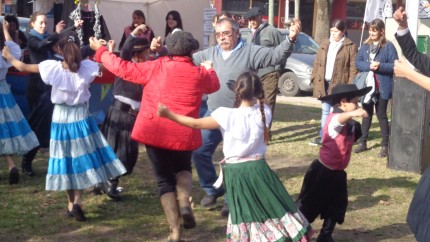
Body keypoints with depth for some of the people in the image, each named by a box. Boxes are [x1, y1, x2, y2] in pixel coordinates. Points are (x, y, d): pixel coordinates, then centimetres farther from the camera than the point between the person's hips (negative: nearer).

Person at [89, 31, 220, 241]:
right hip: (183, 134, 1)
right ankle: (184, 202, -2)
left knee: (165, 179, 10)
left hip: (155, 132, -1)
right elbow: (214, 85, 23)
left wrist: (100, 50, 13)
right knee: (183, 168, 28)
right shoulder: (199, 73, 1)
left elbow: (123, 68, 0)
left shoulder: (156, 68, -4)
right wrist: (209, 69, 44)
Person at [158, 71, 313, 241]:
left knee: (246, 212, 9)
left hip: (236, 171, -2)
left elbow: (196, 124, -8)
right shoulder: (264, 112, -4)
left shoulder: (228, 116, -14)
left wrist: (169, 114, -1)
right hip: (258, 167, 2)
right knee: (272, 206, 11)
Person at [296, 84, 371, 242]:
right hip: (323, 171, -8)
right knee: (308, 204, 3)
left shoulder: (350, 124, 7)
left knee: (337, 205, 13)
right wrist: (352, 114, -65)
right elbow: (338, 120, -48)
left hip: (338, 172, 9)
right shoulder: (334, 119, -22)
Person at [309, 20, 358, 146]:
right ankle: (322, 136, 15)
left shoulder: (350, 46, -4)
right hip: (324, 83, 5)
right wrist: (315, 78, 7)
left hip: (339, 84, -5)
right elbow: (317, 63, 17)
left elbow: (353, 68, -9)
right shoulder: (324, 45, 14)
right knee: (326, 110, 10)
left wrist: (350, 85, -14)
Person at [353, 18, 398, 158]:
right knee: (366, 114, 14)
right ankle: (362, 142, 23)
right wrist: (369, 66, -16)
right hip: (367, 86, 4)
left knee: (381, 115, 1)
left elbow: (394, 65, -10)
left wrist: (380, 66, -24)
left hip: (382, 87, -4)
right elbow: (357, 63, 2)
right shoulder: (365, 46, 8)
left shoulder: (388, 46, -6)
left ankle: (385, 145, 7)